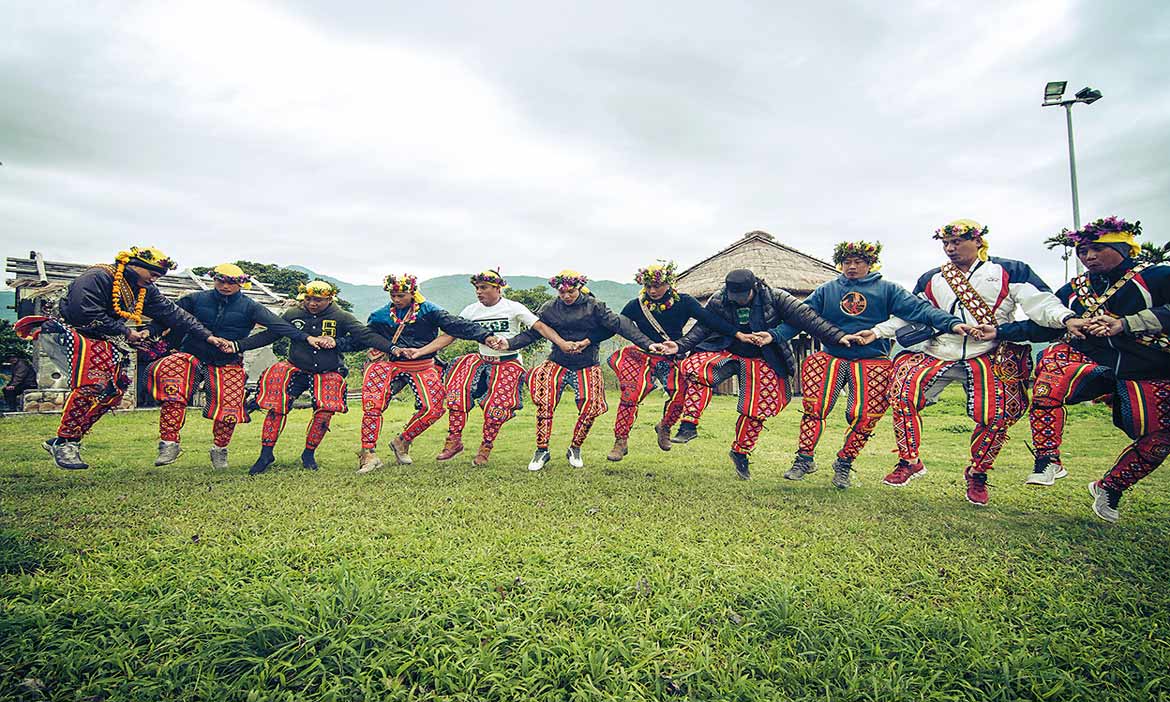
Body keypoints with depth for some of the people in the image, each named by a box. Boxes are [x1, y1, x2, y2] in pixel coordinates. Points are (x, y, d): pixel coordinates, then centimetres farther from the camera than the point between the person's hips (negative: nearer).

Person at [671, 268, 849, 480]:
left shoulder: (774, 298, -12)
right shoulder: (718, 301, -7)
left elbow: (806, 317, -14)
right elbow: (703, 328, -3)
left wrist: (838, 336, -19)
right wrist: (679, 346, -17)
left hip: (761, 362, 0)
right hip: (725, 354, 0)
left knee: (757, 409, 0)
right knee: (696, 367, -29)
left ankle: (740, 451, 25)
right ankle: (689, 425, -24)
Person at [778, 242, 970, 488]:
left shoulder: (887, 290, 5)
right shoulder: (826, 291, 10)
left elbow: (918, 308, -5)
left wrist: (951, 322, -20)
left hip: (872, 361, 0)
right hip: (832, 357, 1)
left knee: (864, 416, -5)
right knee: (815, 407, -12)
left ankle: (843, 465, 16)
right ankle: (804, 459, 3)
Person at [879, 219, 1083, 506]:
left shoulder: (1008, 271, 7)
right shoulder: (931, 280, 16)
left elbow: (1039, 302, -4)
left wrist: (1067, 318, -23)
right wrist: (876, 332, 6)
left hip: (989, 356, -2)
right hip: (939, 353, 2)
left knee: (997, 415, -16)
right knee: (903, 394, -19)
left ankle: (977, 474, 11)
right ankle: (909, 462, -2)